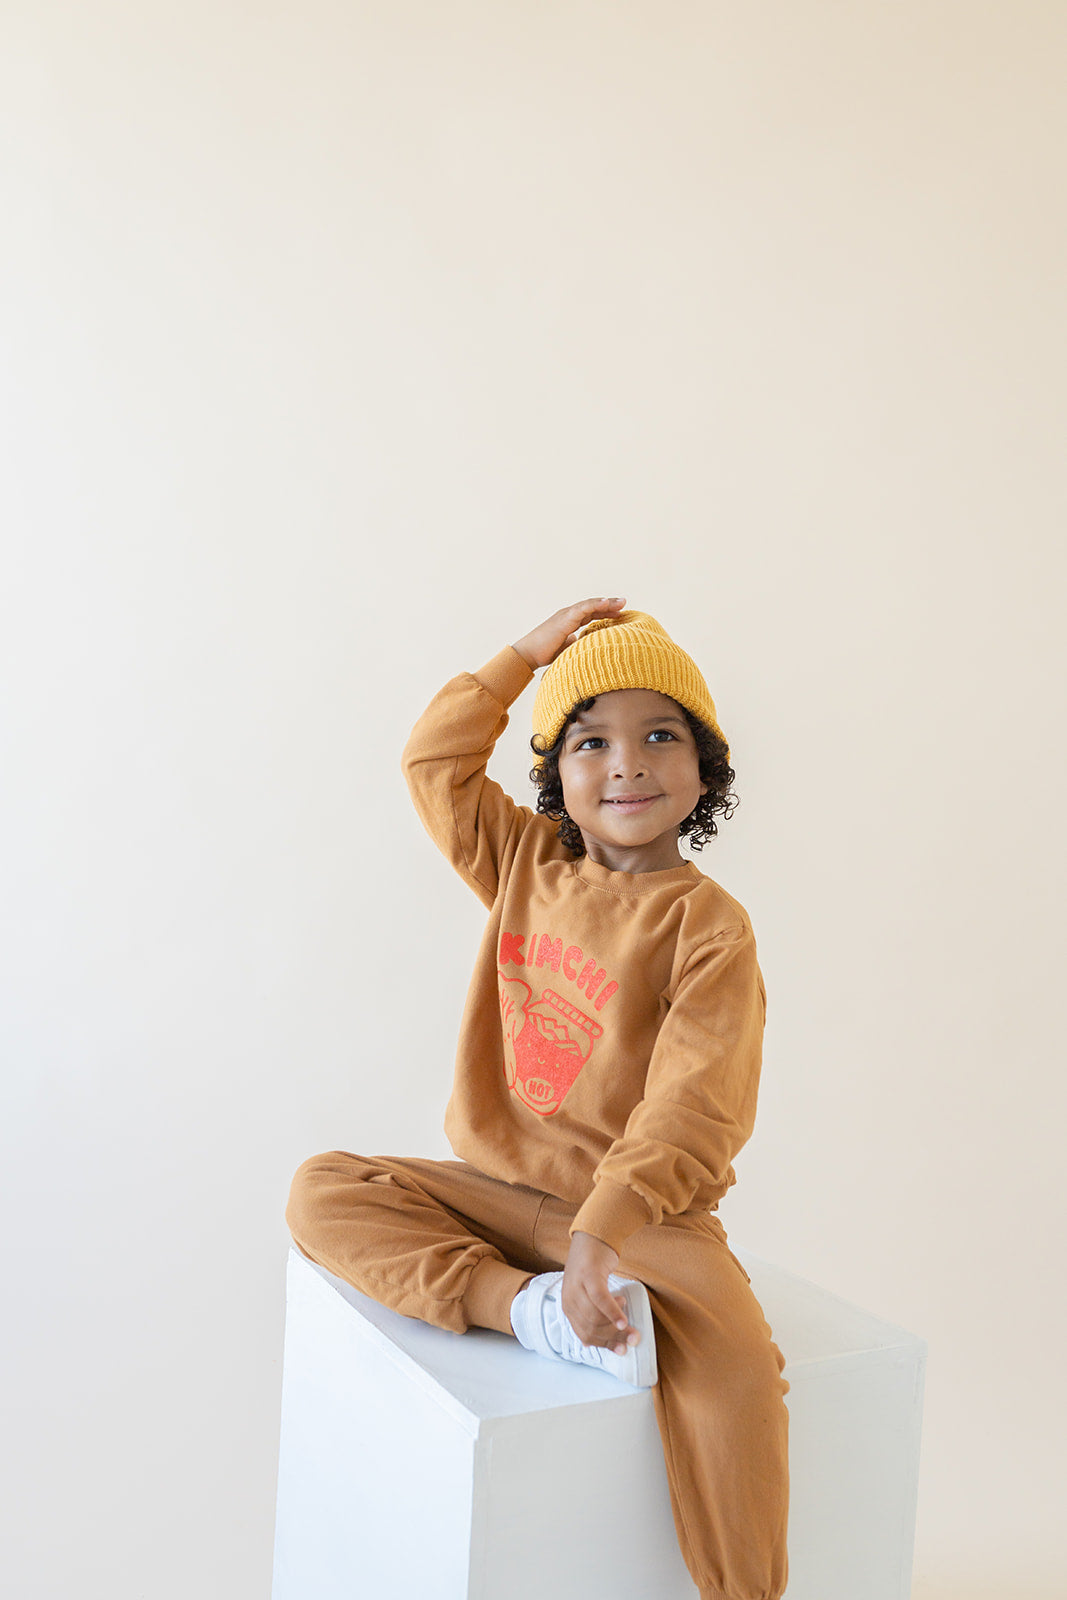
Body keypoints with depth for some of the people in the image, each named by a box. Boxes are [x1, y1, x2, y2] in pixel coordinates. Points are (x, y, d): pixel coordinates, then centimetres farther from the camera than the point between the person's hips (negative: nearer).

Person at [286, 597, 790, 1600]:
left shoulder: (706, 924, -13)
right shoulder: (529, 864, 5)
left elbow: (695, 1105, -21)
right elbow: (434, 761, 12)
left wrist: (602, 1231, -31)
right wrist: (525, 656, 3)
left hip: (639, 1209, -5)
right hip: (498, 1185, 6)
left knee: (731, 1356, -30)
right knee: (323, 1190, -9)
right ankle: (525, 1305, -26)